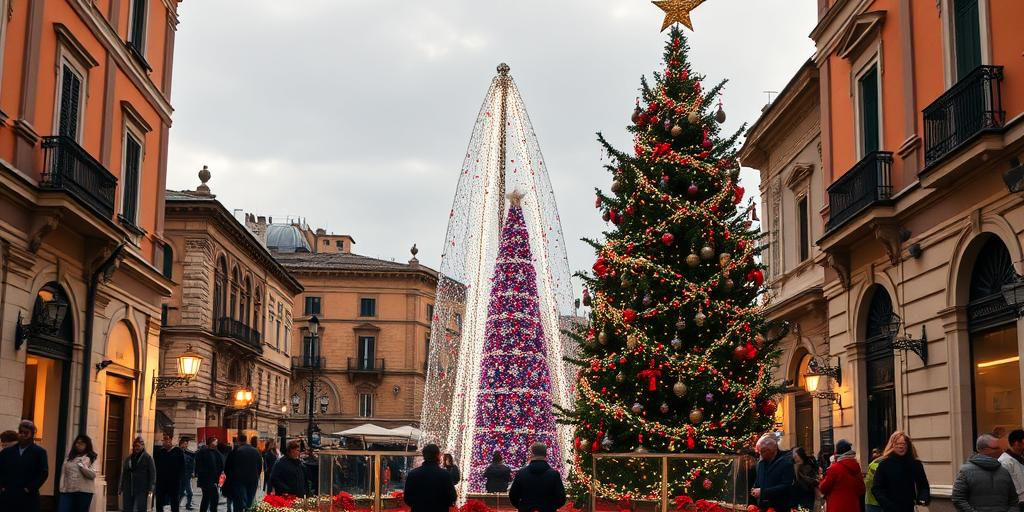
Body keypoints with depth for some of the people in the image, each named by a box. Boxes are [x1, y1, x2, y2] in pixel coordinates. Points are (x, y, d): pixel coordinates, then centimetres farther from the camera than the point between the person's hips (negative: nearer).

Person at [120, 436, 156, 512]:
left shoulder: (148, 458, -1)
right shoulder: (128, 459, 13)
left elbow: (152, 473, -5)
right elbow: (123, 474, 18)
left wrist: (151, 488, -12)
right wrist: (120, 487, 14)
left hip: (141, 491, -5)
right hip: (128, 490, 5)